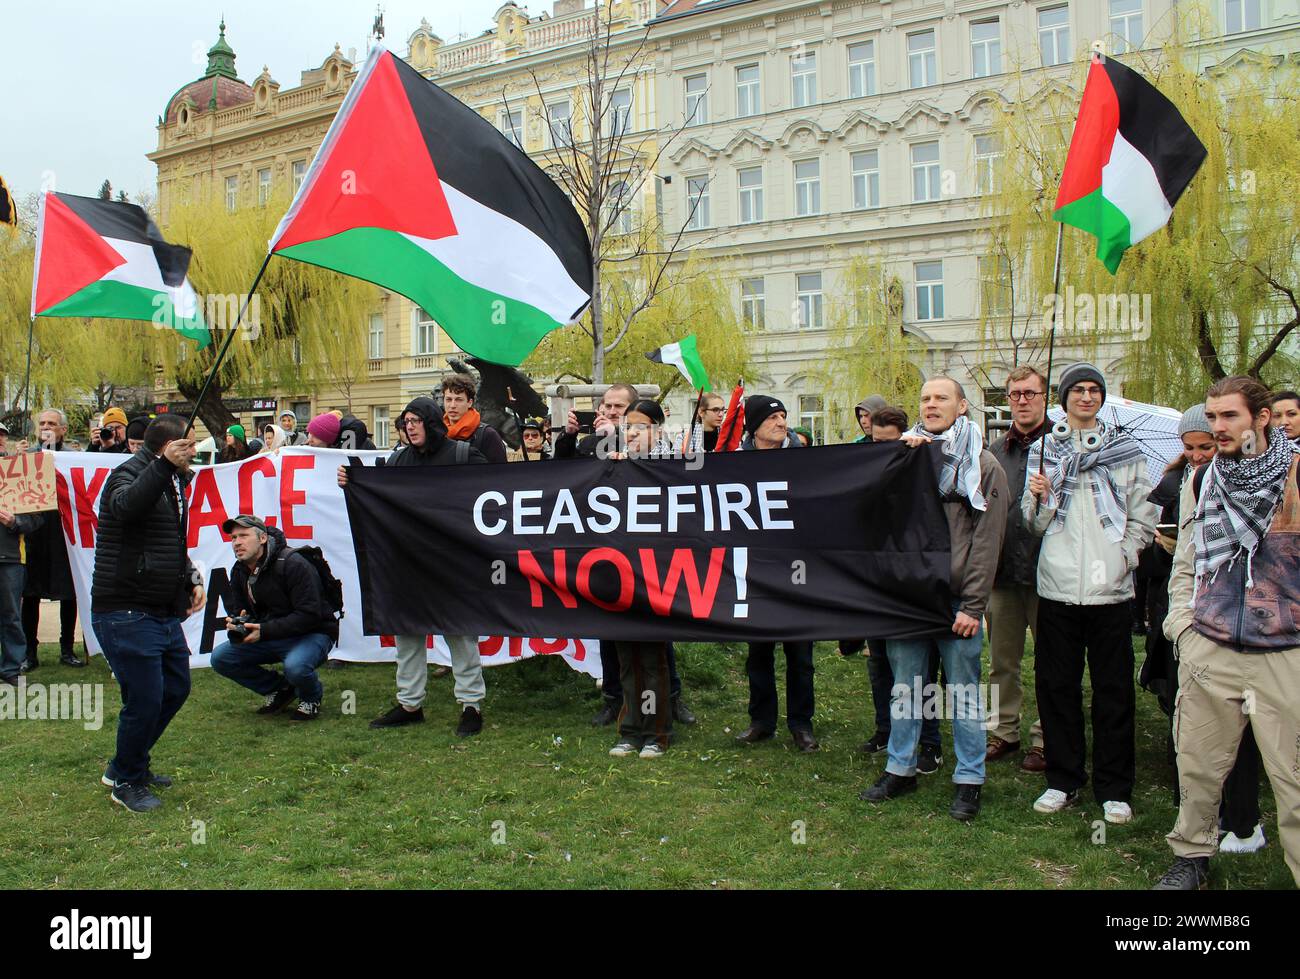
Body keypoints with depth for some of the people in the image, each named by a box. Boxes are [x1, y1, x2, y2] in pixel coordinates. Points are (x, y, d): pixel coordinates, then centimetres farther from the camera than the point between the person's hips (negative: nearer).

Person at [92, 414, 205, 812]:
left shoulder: (173, 481, 16)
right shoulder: (129, 473, -13)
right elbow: (126, 506, -39)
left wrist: (191, 579, 13)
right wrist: (164, 465, -50)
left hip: (164, 611, 10)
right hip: (125, 613, -10)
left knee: (176, 687, 17)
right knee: (145, 699, -4)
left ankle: (130, 764, 35)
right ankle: (127, 783, 17)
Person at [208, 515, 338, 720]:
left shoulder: (292, 563, -22)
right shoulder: (239, 572, 3)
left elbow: (309, 615, -26)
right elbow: (244, 612, 13)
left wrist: (264, 631, -30)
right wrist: (237, 626, -13)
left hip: (312, 634, -7)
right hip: (270, 638, 7)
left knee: (295, 666, -38)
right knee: (220, 657, -8)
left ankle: (311, 697, 0)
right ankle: (279, 690, 8)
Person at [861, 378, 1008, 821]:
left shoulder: (983, 465, 0)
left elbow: (986, 541, -5)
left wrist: (972, 606, -11)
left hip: (956, 599, -3)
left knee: (963, 691, 5)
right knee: (904, 686, 12)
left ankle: (969, 780, 16)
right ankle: (900, 768, 24)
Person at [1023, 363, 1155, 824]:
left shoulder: (1126, 449, 8)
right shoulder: (1044, 450, 9)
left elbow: (1143, 516, 7)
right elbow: (1034, 524, 7)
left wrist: (1125, 558, -6)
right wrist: (1039, 498, -13)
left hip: (1110, 587, -1)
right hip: (1057, 583, 1)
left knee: (1113, 690, 4)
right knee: (1057, 686, 7)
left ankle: (1114, 789, 15)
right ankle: (1063, 779, 20)